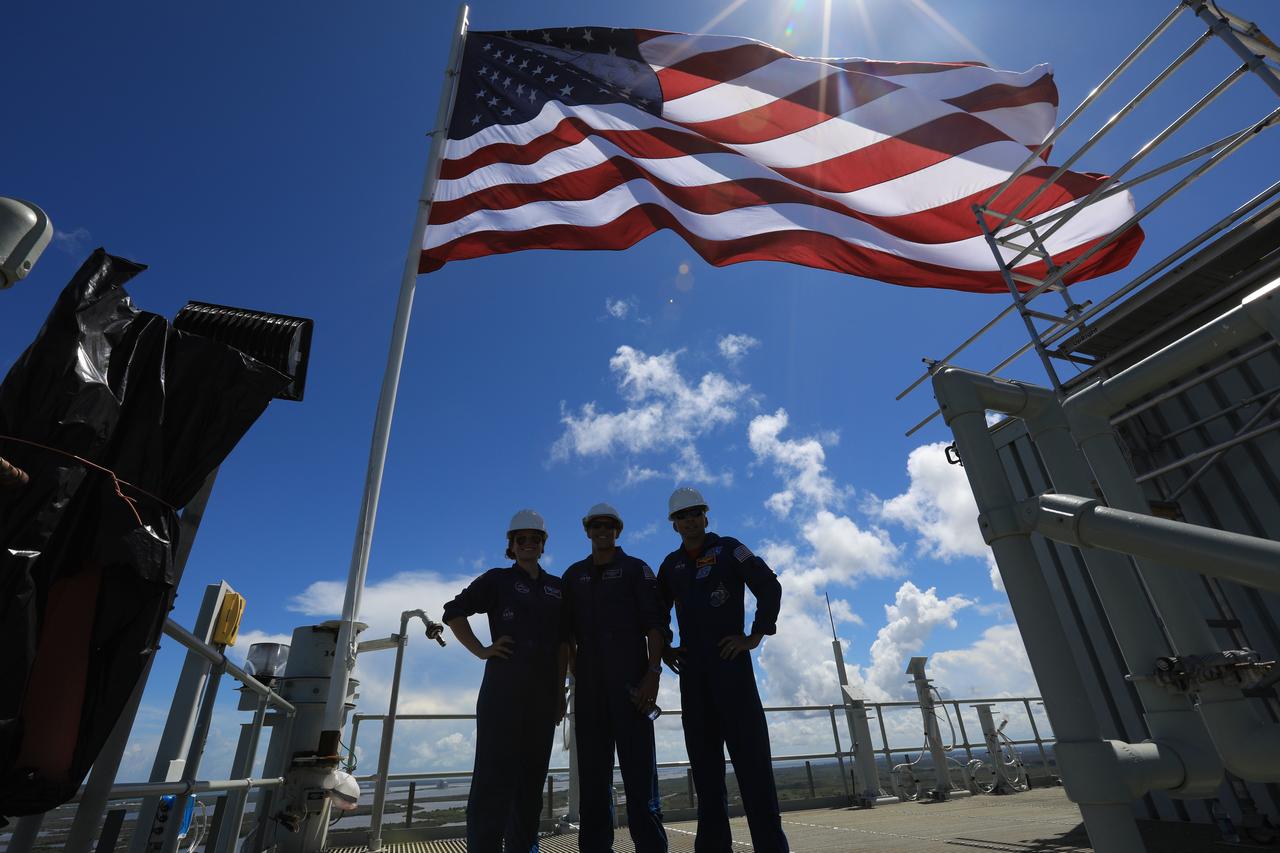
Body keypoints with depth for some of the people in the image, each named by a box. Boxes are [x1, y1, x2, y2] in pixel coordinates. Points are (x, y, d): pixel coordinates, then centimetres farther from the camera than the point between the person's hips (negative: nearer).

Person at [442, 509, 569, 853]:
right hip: (504, 685, -4)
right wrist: (481, 651, -5)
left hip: (543, 690, 4)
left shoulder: (558, 588, 14)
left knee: (532, 773, 10)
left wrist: (561, 690, 9)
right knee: (495, 772, -5)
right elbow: (454, 612, 2)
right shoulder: (498, 579, 4)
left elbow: (562, 642, 14)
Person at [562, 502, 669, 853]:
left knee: (638, 766, -4)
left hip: (631, 678, -3)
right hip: (590, 683, 4)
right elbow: (567, 631, 15)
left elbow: (654, 624, -4)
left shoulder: (636, 569, 4)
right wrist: (574, 674, 6)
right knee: (592, 771, 8)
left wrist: (653, 672, -14)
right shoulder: (574, 575, 15)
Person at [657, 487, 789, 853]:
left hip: (730, 660, -5)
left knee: (749, 751, -6)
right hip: (692, 670, 5)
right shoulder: (671, 564, 13)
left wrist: (755, 636, -9)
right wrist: (664, 648, 13)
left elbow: (769, 588, -5)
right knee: (704, 757, 8)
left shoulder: (728, 549, 0)